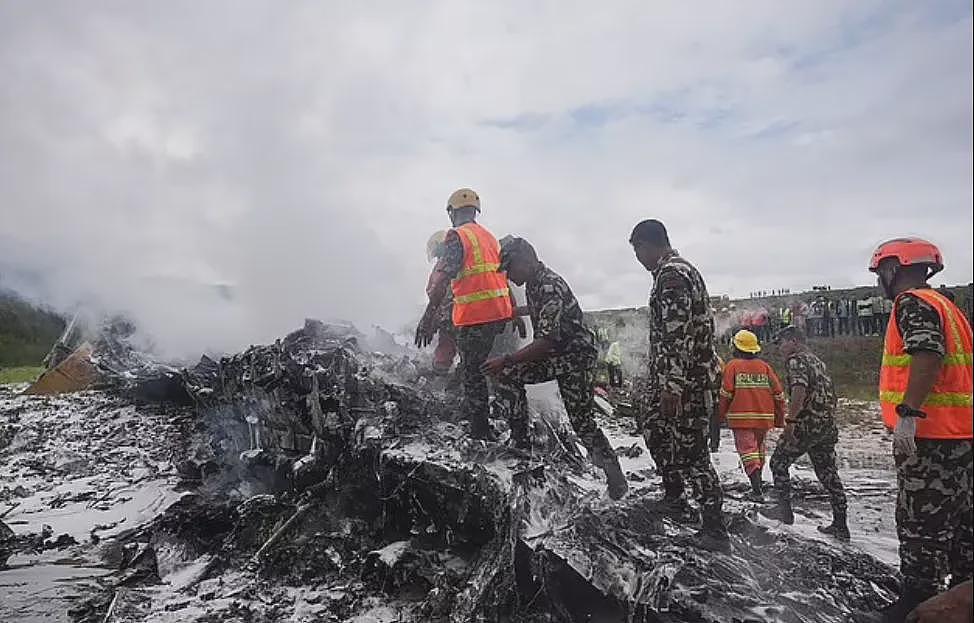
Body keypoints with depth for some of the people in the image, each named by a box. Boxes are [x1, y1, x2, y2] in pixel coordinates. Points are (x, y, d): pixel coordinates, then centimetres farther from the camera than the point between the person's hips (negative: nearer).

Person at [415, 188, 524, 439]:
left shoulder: (456, 236, -7)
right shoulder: (490, 237, 17)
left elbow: (444, 279, -19)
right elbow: (503, 279, 19)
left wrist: (429, 315, -21)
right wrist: (515, 313, 23)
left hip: (475, 315, -8)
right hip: (500, 312, 8)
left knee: (471, 371, 0)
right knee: (474, 364, 23)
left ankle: (481, 433, 5)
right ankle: (471, 405, 34)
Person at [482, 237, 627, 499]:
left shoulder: (550, 287, -25)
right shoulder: (533, 283, 4)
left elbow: (547, 341, -30)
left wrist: (506, 360, -27)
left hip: (577, 356, -9)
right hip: (554, 355, 9)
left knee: (582, 421, -5)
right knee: (507, 376, -6)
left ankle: (616, 478, 10)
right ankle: (520, 443, 3)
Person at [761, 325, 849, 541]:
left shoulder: (797, 360, -8)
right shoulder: (818, 361, 21)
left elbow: (799, 390, -24)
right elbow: (829, 394, 23)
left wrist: (790, 420, -24)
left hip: (806, 424, -9)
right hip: (828, 426, 9)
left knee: (779, 462, 5)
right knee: (828, 472, 11)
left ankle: (784, 509, 8)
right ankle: (840, 525, 13)